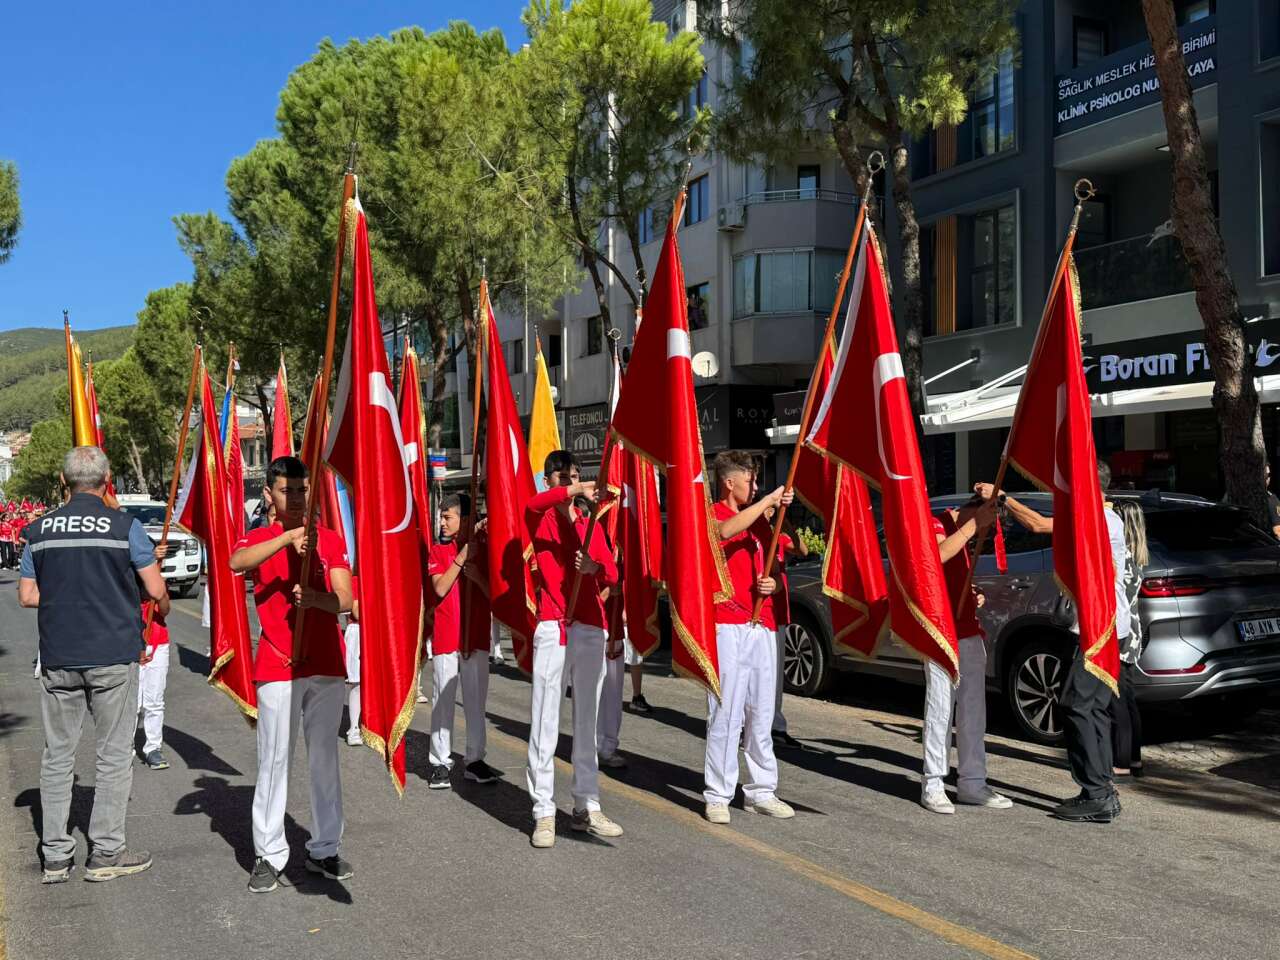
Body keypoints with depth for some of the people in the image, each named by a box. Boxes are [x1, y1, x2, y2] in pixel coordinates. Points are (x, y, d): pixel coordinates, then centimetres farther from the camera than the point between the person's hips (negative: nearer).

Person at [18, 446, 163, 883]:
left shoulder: (39, 529, 4)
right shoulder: (124, 525, -8)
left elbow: (27, 595, 8)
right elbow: (156, 590, -6)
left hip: (58, 658, 4)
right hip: (113, 655, -3)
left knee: (57, 755, 11)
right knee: (114, 754, 5)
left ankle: (55, 856, 16)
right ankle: (106, 852, 8)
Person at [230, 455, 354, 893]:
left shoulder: (331, 539, 7)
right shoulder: (260, 539, 3)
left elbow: (346, 600, -2)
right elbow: (237, 562, -22)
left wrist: (315, 597, -23)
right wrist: (289, 537, -33)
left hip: (327, 664, 2)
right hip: (277, 666, -2)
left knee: (325, 758, 8)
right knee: (273, 759, -1)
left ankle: (324, 849, 18)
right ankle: (268, 854, 8)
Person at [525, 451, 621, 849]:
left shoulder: (591, 525, 18)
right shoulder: (542, 518, 6)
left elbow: (612, 575, 8)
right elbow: (534, 504, -19)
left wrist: (594, 567, -13)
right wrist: (577, 491, -32)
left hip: (590, 627, 4)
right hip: (552, 626, -4)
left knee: (587, 720, 8)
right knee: (545, 720, -7)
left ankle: (587, 807, 14)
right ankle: (544, 813, -3)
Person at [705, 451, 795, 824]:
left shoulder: (759, 520, 19)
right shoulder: (711, 514, -2)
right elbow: (724, 531, -27)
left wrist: (772, 583, 4)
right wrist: (770, 500, -21)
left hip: (762, 625, 7)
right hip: (727, 625, -7)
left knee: (761, 713, 9)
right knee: (725, 712, -7)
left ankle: (761, 791, 17)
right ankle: (717, 796, 0)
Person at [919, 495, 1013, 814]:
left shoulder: (966, 536, 17)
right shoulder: (935, 525, -9)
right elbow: (938, 555, -33)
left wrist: (974, 596, 11)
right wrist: (973, 524, -31)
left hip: (970, 633, 9)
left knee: (973, 711, 9)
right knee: (940, 710, -7)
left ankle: (972, 783, 16)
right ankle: (932, 785, 1)